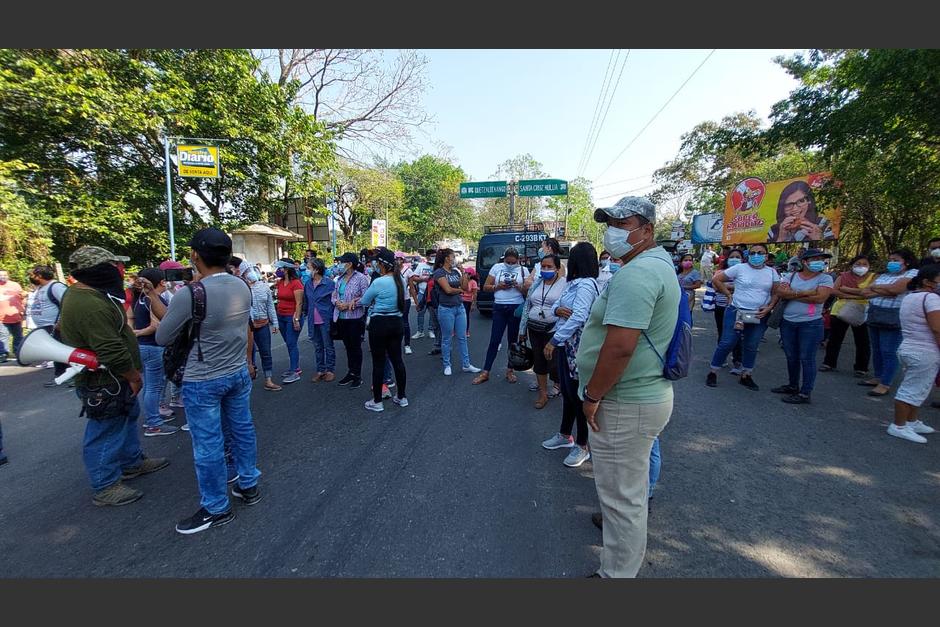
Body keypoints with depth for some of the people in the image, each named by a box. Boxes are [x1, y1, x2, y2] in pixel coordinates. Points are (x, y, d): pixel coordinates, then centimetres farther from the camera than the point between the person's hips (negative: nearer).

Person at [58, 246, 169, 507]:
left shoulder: (81, 292, 5)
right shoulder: (91, 305, -30)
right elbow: (113, 353, -31)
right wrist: (134, 376, -16)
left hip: (113, 379, 11)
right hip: (105, 384, -11)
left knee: (127, 419, 24)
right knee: (106, 433, 5)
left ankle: (132, 463, 41)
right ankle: (105, 486, 21)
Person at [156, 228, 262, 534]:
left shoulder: (189, 295, -22)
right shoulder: (243, 287, -3)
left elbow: (162, 338, -9)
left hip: (202, 382, -6)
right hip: (239, 374, 6)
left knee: (208, 445, 8)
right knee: (242, 430, 19)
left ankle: (216, 508, 24)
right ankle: (248, 485, 35)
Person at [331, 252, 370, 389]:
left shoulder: (361, 278, -11)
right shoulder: (339, 279, 10)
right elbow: (334, 295, 13)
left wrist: (349, 304, -19)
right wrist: (337, 302, -9)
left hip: (355, 318, -6)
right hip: (341, 318, 6)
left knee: (356, 347, 4)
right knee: (347, 346, 15)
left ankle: (357, 375, 16)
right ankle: (350, 372, 28)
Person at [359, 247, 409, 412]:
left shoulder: (378, 282, -18)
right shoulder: (400, 280, 3)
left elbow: (364, 302, -3)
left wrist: (358, 300, 20)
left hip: (379, 324, -7)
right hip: (397, 323, 7)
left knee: (378, 363, 4)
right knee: (397, 359, 13)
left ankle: (377, 401, 15)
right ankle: (402, 397, 23)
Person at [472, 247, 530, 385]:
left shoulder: (523, 270, 3)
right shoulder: (496, 267, 3)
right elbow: (485, 287, 5)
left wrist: (518, 286, -17)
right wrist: (498, 286, -12)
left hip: (516, 308, 0)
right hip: (499, 307, 0)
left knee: (513, 340, 10)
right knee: (494, 340, 1)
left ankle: (510, 370, 24)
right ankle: (485, 372, 8)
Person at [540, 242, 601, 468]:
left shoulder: (586, 285, -17)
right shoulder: (572, 283, 11)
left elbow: (578, 318, -26)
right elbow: (558, 303, 13)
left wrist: (554, 341, -25)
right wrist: (557, 309, -11)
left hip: (578, 348, -9)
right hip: (565, 345, 9)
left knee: (578, 395, 2)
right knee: (567, 392, 19)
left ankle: (583, 446, 18)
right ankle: (565, 435, 36)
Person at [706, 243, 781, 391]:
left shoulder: (772, 272, 7)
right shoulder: (739, 268, -4)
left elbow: (776, 293, 8)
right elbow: (716, 279, -1)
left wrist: (769, 307, -7)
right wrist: (729, 294, -3)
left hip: (760, 316, 4)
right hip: (736, 312, -3)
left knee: (751, 347, 12)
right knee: (727, 344, -2)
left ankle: (746, 376, 27)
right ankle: (713, 372, 10)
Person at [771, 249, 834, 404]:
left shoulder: (825, 278, -2)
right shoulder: (792, 276, 7)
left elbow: (820, 298, -17)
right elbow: (781, 292, -8)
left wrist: (792, 295, -10)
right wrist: (804, 293, -16)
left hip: (811, 324, -4)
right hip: (787, 322, 4)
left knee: (806, 359, -2)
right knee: (791, 357, 14)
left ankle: (805, 393, 6)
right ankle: (793, 385, 29)